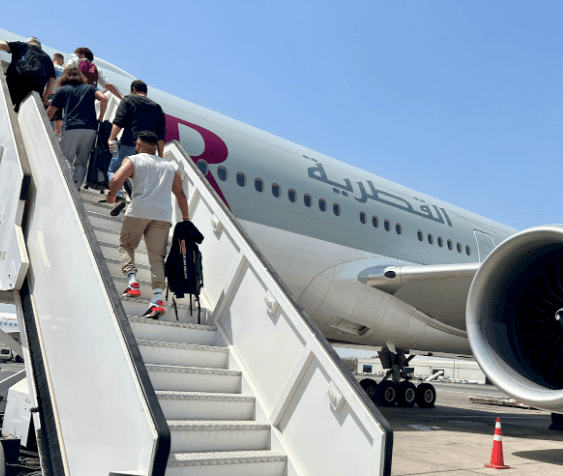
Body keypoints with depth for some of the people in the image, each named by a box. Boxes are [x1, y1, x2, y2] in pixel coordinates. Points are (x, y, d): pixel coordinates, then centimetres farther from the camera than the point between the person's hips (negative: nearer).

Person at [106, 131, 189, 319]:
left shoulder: (133, 160, 8)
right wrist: (185, 217, 33)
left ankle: (132, 282, -4)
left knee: (125, 245, 17)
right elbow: (180, 195, 22)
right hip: (163, 215, 3)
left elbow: (117, 179, -9)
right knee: (157, 256, 2)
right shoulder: (170, 166, 22)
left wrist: (111, 195, 10)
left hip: (139, 211, -3)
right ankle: (157, 298, -12)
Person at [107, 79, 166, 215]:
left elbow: (119, 121, -5)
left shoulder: (128, 100, 12)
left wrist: (111, 139, -9)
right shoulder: (157, 108, 21)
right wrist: (160, 157, 13)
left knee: (113, 170, 9)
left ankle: (120, 197, -15)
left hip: (128, 145, -3)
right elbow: (161, 136, 14)